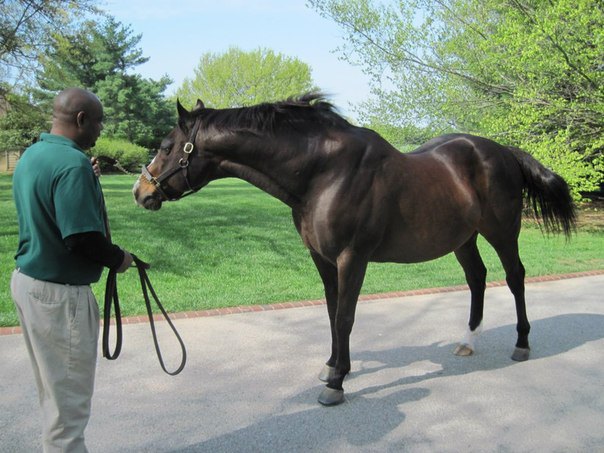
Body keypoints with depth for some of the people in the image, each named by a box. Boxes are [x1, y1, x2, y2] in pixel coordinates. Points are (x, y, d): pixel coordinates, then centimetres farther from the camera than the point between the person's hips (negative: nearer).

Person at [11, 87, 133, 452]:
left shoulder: (32, 155, 8)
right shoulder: (72, 163, -22)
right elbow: (83, 238, -27)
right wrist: (118, 259, -10)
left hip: (28, 279, 10)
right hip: (59, 293, -10)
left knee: (55, 391, 23)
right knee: (69, 398, 5)